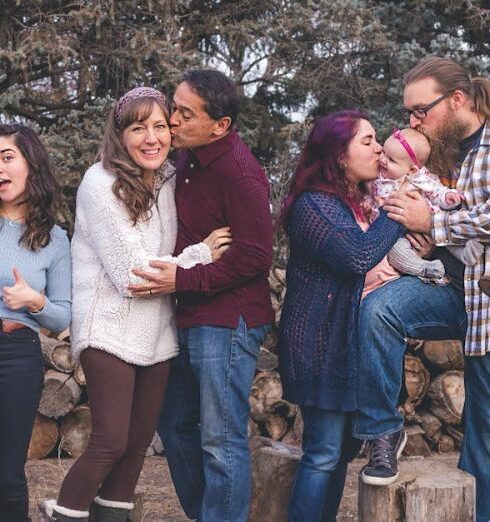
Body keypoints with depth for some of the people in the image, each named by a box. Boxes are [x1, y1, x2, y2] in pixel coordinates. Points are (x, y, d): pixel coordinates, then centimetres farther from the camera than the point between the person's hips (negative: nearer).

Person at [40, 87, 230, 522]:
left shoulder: (171, 181, 6)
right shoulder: (101, 184, -13)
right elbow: (132, 274, -16)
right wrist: (200, 255, -11)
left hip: (157, 334, 6)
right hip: (111, 331, -6)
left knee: (140, 438, 11)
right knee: (111, 442, -7)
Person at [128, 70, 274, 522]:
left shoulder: (239, 172, -18)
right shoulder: (188, 160, 10)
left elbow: (254, 259, -21)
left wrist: (183, 280, -21)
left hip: (229, 321, -10)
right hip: (191, 317, 10)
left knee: (221, 441, -3)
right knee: (176, 425, 17)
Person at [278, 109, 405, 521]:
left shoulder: (364, 202, 12)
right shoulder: (312, 205, -13)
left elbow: (381, 261, 16)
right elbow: (357, 258, -24)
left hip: (353, 343, 8)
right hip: (321, 344, -8)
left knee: (342, 448, 13)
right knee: (324, 453, -5)